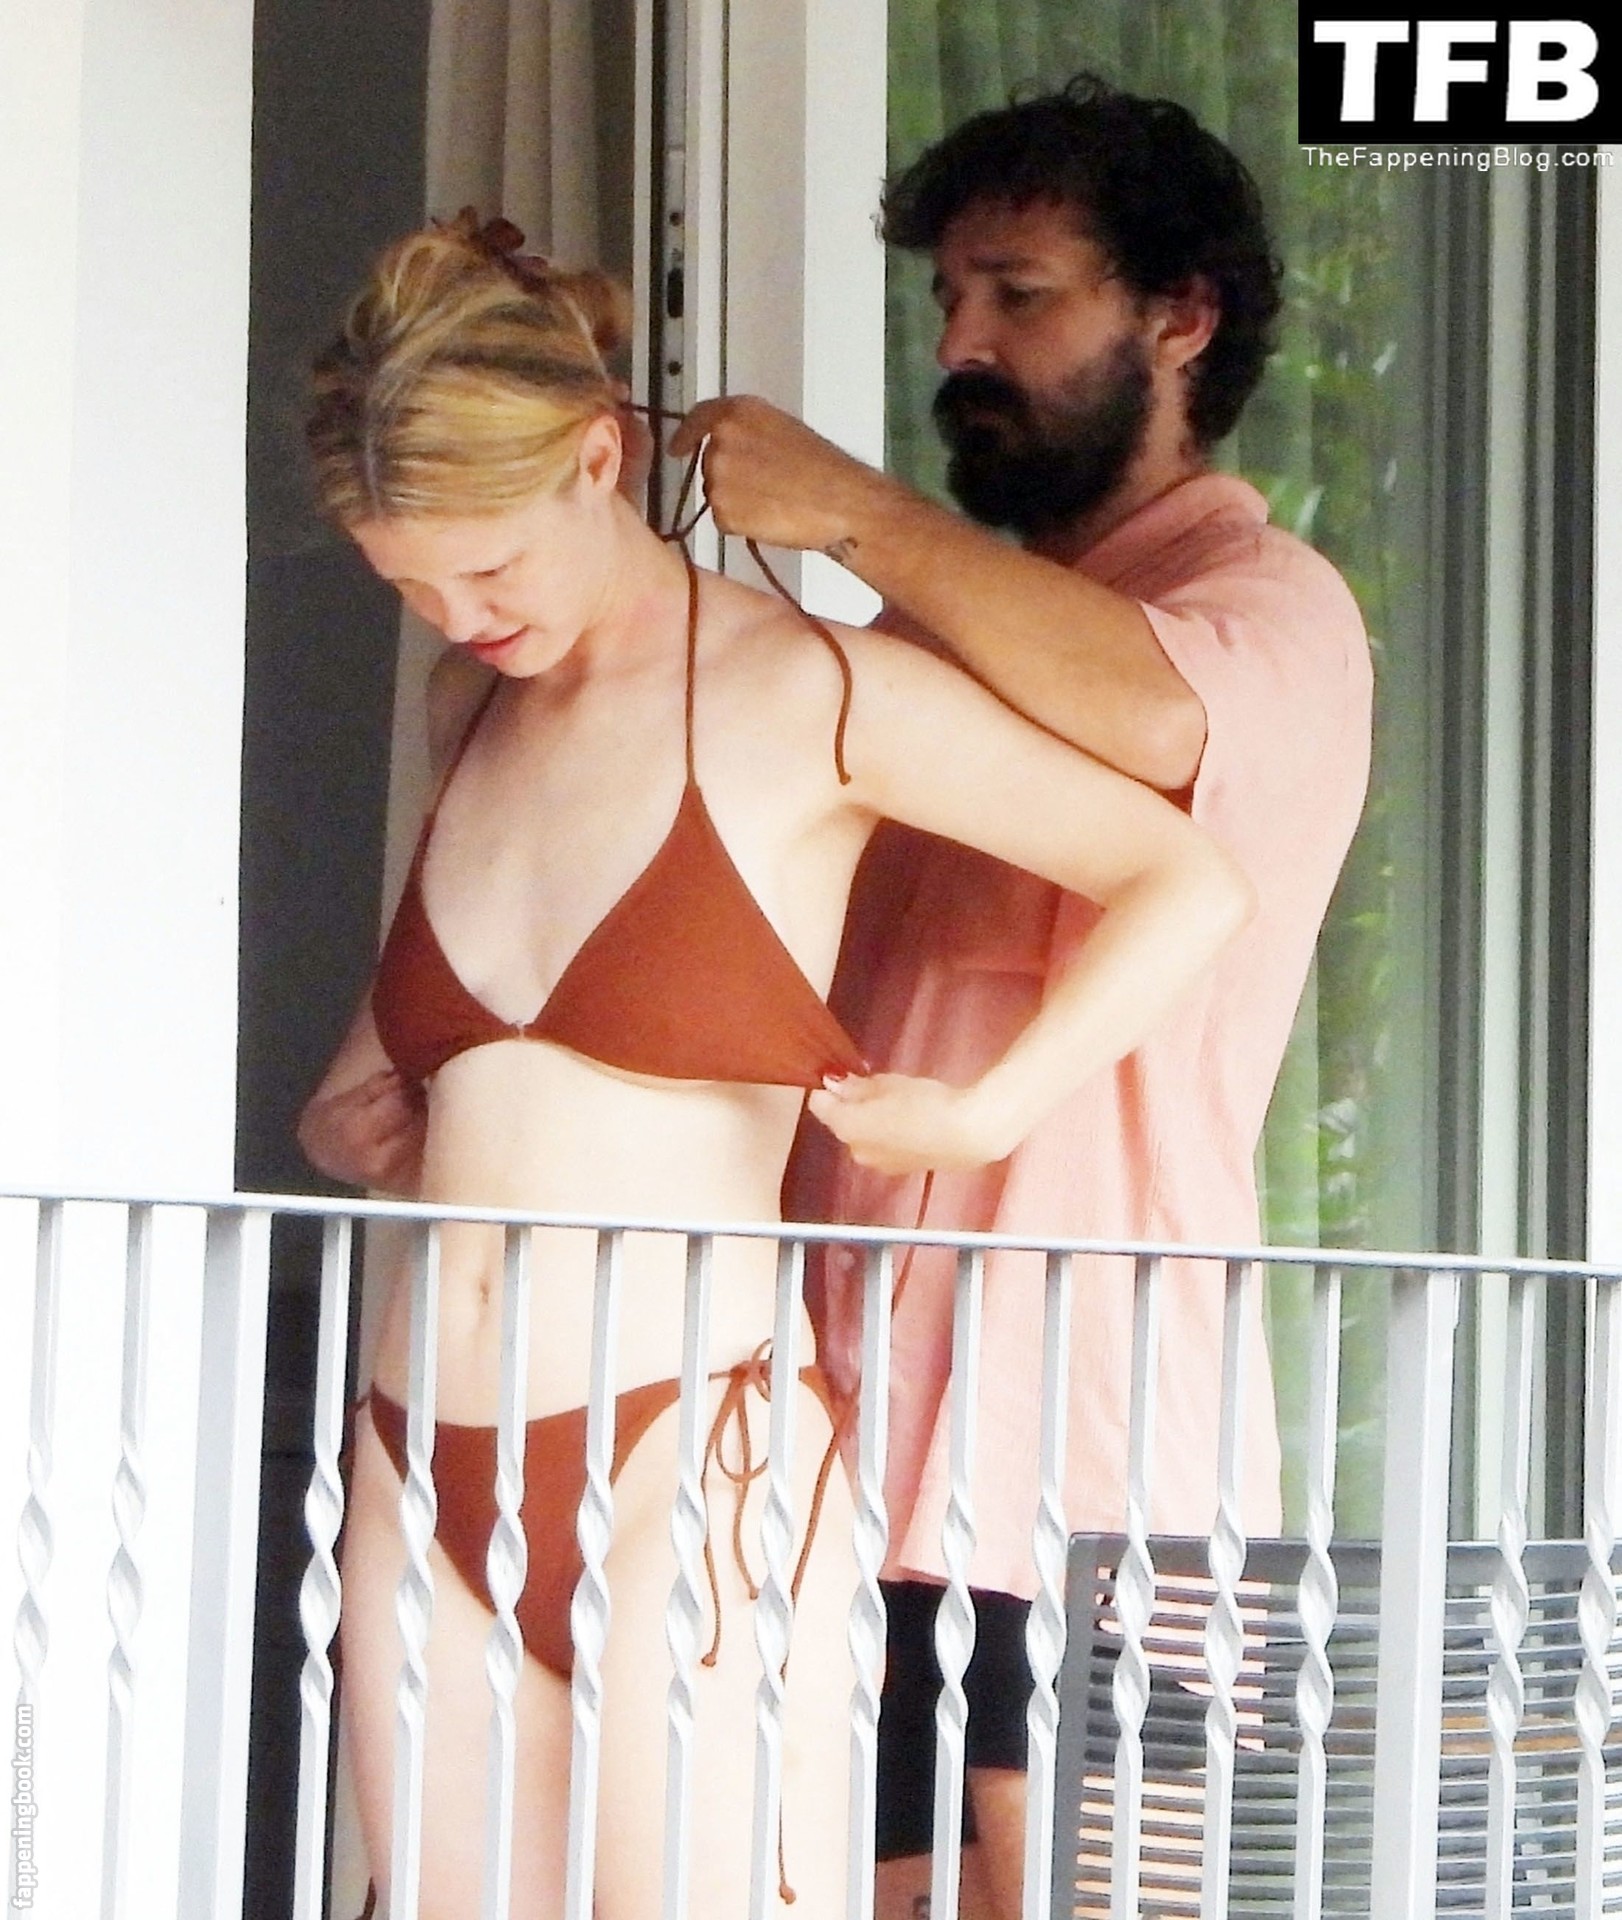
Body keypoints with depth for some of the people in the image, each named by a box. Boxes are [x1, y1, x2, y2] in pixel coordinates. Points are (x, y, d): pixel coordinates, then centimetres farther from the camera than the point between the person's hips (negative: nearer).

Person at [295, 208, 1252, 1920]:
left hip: (682, 1464, -6)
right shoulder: (479, 718, 17)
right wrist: (355, 1122, 12)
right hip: (420, 1482, 7)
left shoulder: (800, 691, -4)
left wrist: (981, 1117, -14)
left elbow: (1186, 885, -5)